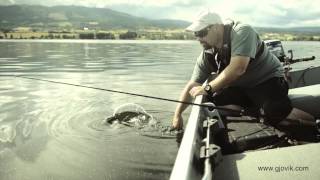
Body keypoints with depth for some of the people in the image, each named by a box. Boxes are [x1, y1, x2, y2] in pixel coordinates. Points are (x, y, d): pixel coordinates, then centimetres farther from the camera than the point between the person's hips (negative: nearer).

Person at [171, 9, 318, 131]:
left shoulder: (242, 32, -23)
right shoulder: (207, 55, -5)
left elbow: (238, 69, -36)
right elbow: (192, 86, -2)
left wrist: (208, 89, -32)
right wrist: (178, 114, -7)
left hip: (268, 79, -6)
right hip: (241, 88, 6)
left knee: (275, 114, -32)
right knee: (216, 102, -17)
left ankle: (314, 126, -6)